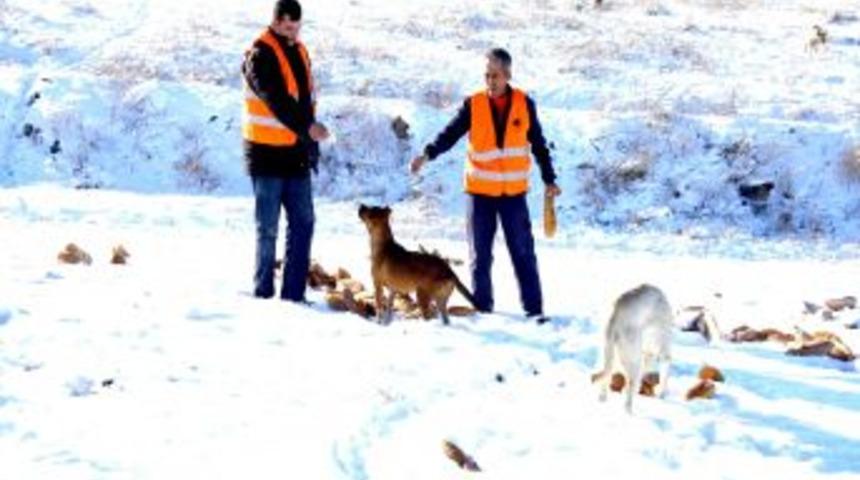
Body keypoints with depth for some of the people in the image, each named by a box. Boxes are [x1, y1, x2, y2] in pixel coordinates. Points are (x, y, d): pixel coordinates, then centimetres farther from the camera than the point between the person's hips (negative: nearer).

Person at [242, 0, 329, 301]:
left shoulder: (299, 52, 14)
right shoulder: (260, 55, -10)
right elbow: (275, 100, -22)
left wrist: (311, 144, 14)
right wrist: (307, 127, -30)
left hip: (297, 154, 7)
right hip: (268, 153, -7)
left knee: (303, 223, 5)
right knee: (268, 228, -3)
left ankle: (293, 293, 10)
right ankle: (263, 293, 5)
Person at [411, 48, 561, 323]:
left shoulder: (524, 104, -1)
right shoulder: (474, 105, -5)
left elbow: (538, 145, 7)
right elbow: (451, 134, -11)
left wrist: (549, 180, 7)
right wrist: (428, 154, -28)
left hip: (514, 192, 0)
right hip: (480, 192, 0)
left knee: (523, 253, 1)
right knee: (480, 254, 6)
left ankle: (534, 309, 5)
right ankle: (482, 308, 15)